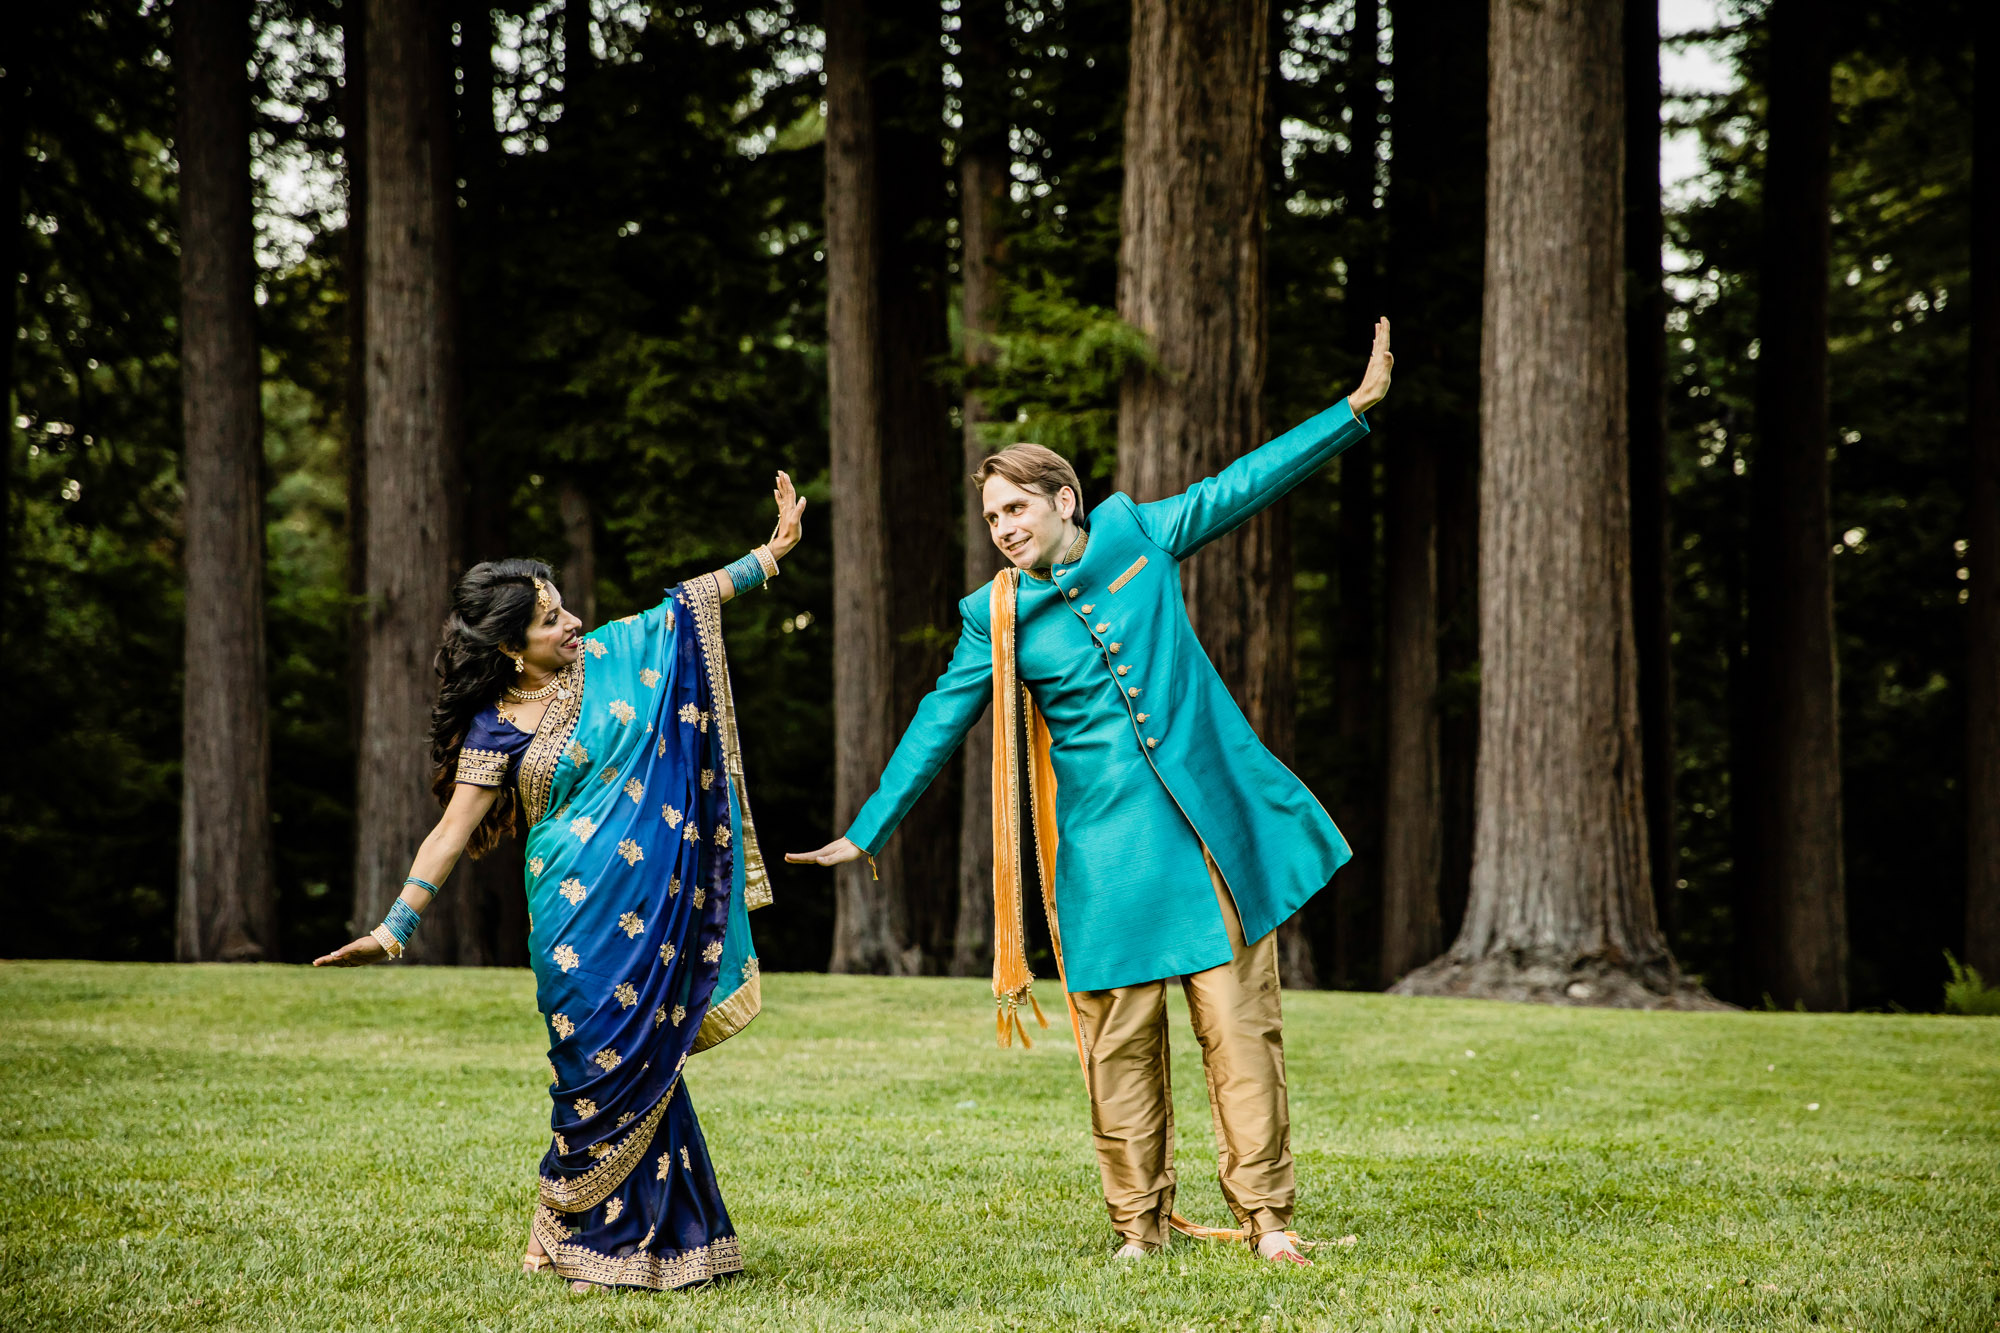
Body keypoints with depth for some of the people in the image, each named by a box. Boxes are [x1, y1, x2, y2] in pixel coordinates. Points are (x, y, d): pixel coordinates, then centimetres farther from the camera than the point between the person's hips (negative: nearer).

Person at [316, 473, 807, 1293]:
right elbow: (449, 834, -7)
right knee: (602, 1063, -3)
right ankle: (582, 1239, 11)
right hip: (580, 917, -3)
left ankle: (655, 1236, 13)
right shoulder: (496, 732, -5)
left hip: (656, 907, 4)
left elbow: (691, 606, 15)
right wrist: (395, 927, -15)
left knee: (642, 1063, 4)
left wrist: (773, 551, 16)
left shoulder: (606, 659, 7)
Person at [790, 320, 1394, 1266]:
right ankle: (1139, 1226, 11)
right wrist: (868, 832, 8)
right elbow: (937, 726, 9)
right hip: (1105, 852, 0)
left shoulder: (1136, 535, 5)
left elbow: (1244, 484, 11)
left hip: (1211, 825, 0)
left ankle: (1265, 1216, 5)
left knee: (1241, 1023, -1)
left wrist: (1355, 409, 11)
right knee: (1118, 1042, 0)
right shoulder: (995, 618, 4)